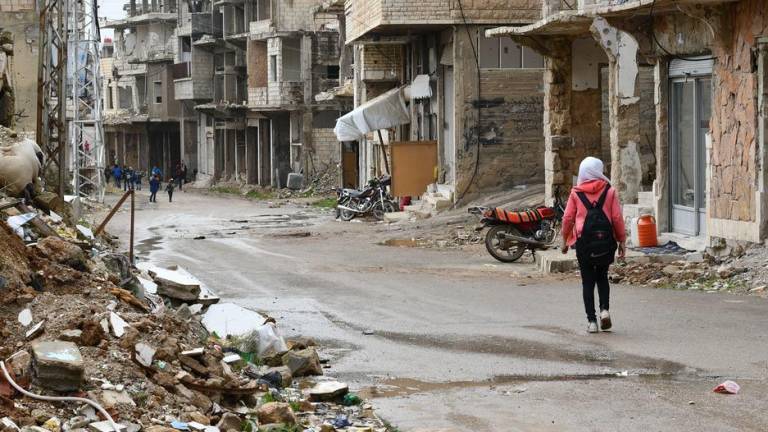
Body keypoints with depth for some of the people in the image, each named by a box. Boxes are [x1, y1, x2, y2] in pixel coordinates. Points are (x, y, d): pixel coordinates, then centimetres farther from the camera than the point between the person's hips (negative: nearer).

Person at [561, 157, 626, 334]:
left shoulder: (576, 193, 0)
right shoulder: (609, 192, -1)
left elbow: (568, 218, 2)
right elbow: (617, 218, -2)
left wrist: (565, 241, 14)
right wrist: (622, 241, 5)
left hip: (584, 242, -1)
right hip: (606, 241, 1)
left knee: (588, 281, 7)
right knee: (602, 277, 19)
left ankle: (591, 320, 4)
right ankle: (604, 309, 0)